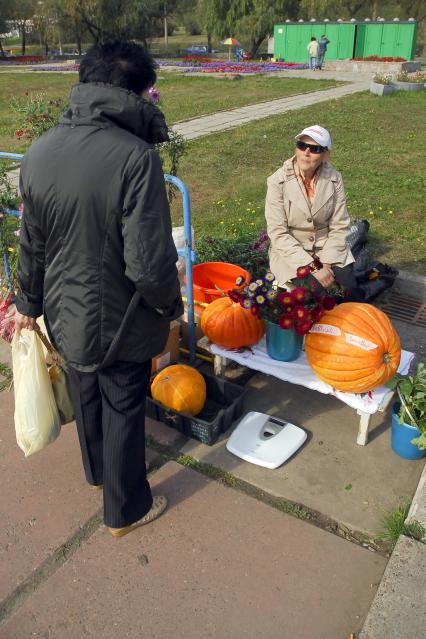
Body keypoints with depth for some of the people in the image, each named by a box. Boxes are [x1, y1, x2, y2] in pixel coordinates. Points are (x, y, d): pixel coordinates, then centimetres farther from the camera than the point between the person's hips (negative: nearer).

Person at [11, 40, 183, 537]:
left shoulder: (39, 152, -6)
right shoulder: (135, 157, -25)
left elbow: (32, 245, 4)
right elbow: (149, 263, -26)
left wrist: (29, 303, 18)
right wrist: (170, 305, -6)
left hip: (65, 312, 6)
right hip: (119, 320, -5)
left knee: (87, 397, 26)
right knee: (123, 409, 14)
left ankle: (97, 471, 53)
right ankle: (125, 509, 36)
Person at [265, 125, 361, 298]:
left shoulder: (334, 179, -6)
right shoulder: (278, 181, -14)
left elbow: (339, 227, -4)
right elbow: (278, 233, -17)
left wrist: (326, 263, -18)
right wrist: (313, 266, -23)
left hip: (327, 249, 3)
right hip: (291, 252, -2)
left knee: (352, 294, -17)